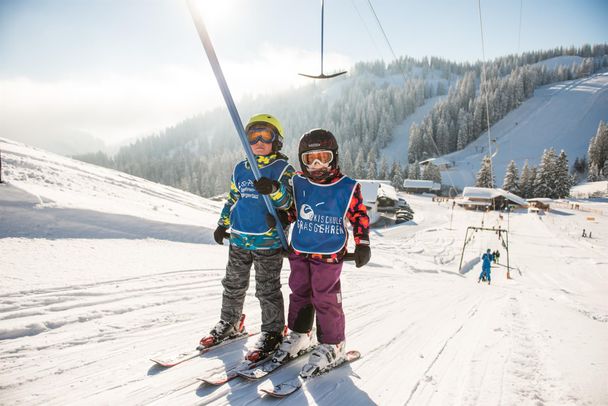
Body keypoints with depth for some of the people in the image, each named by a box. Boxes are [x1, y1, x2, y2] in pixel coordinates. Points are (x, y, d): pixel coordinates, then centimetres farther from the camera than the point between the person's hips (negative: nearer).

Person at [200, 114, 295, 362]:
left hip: (268, 240, -6)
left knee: (268, 290, 2)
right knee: (233, 285, 17)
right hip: (239, 238, 6)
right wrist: (222, 224, 20)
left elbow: (287, 201, -17)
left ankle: (273, 333, 17)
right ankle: (229, 324, 36)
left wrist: (273, 188, -37)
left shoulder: (282, 169, -5)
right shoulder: (240, 169, 11)